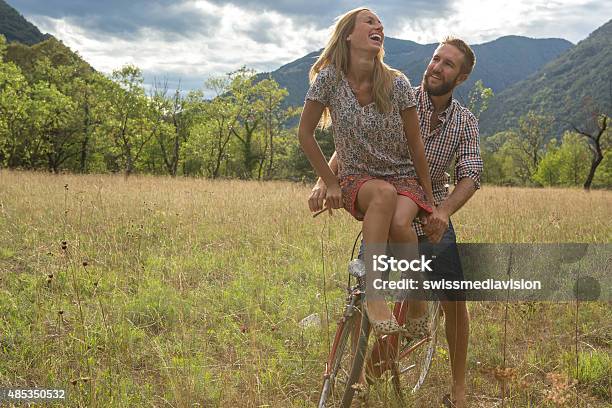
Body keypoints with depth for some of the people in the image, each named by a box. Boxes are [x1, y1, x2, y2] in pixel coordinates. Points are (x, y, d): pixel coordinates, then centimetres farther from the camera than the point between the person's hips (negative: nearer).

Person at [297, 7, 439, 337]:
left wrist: (429, 200, 1)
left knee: (399, 223, -34)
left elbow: (415, 145, -3)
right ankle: (373, 293, -39)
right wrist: (331, 183, -1)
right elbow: (305, 134, -1)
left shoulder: (396, 83, -9)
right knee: (384, 193, -38)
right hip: (357, 180, 0)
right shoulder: (329, 78, -10)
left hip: (404, 178, 1)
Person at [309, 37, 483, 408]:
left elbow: (471, 175, -16)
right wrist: (325, 181, -30)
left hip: (433, 221, 1)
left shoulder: (465, 122, -3)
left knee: (454, 302, -1)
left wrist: (443, 212, -36)